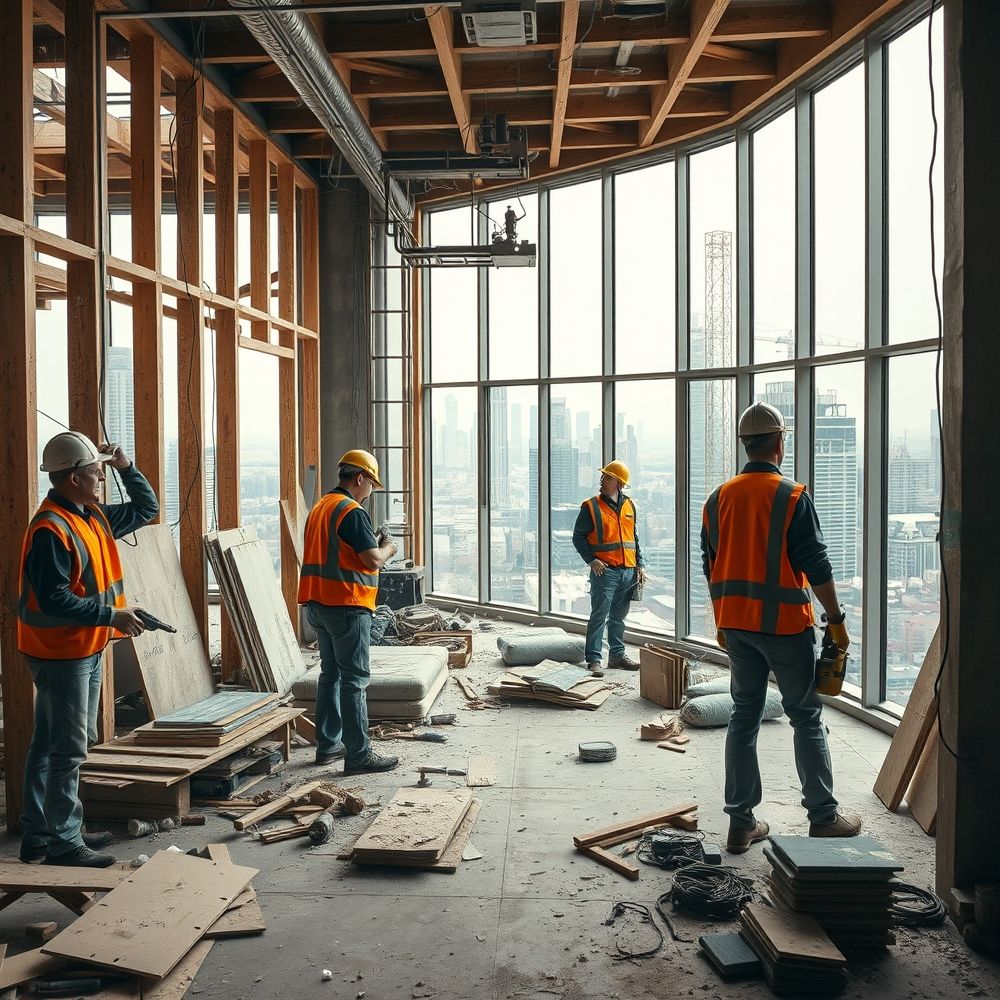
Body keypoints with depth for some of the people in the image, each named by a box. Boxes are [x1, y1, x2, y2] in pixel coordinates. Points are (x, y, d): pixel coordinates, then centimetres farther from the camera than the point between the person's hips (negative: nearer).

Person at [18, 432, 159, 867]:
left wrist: (127, 467, 10)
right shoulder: (50, 529, -20)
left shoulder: (94, 517, 10)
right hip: (61, 655, -10)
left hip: (87, 651, 10)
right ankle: (63, 843, 5)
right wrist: (111, 615, -23)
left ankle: (39, 834, 27)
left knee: (50, 745, 16)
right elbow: (54, 599, -26)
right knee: (68, 749, -4)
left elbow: (146, 509, 23)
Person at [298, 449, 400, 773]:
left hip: (317, 605, 9)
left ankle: (328, 744, 23)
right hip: (347, 605, -9)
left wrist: (372, 546, 19)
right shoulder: (352, 512, -14)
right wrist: (387, 549, 2)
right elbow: (373, 560, -19)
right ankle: (359, 754, -3)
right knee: (354, 679, -5)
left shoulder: (319, 509, 15)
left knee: (331, 674, 17)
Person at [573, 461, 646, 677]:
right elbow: (578, 537, -2)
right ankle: (594, 659, -3)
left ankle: (617, 655, 25)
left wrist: (639, 565, 12)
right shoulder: (591, 506, -3)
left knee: (619, 616, 14)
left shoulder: (629, 506, 12)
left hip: (628, 571, 5)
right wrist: (591, 560, -14)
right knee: (599, 615, -7)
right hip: (605, 570, -5)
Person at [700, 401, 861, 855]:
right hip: (784, 625, -5)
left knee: (743, 718, 10)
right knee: (806, 718, 8)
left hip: (735, 625, 5)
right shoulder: (792, 497, -11)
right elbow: (815, 566, -12)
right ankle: (823, 816, 16)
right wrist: (836, 620, -3)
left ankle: (741, 823, 13)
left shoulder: (719, 499, 6)